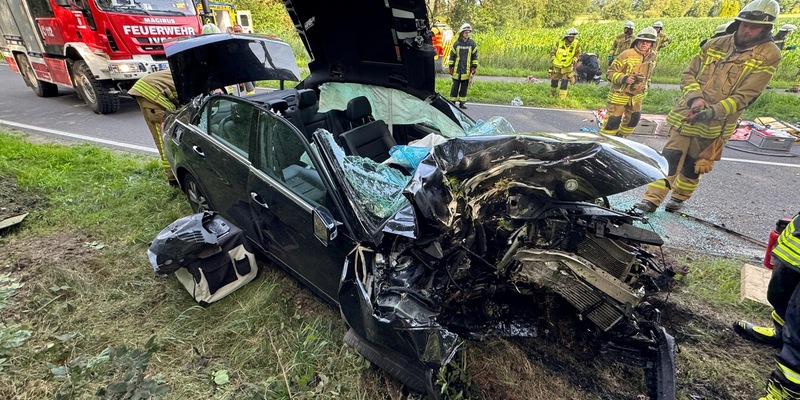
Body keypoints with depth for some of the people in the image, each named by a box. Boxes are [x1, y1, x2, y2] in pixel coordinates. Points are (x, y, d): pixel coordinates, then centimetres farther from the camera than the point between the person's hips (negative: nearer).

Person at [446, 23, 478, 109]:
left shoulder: (472, 43, 4)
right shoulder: (456, 43, 2)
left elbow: (475, 56, 7)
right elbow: (452, 56, 6)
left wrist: (474, 68, 1)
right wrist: (451, 67, 3)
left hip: (467, 70, 1)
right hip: (457, 70, -1)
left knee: (464, 87, 6)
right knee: (455, 86, 2)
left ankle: (462, 102, 14)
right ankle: (452, 102, 11)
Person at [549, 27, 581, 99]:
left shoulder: (576, 44, -9)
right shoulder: (559, 42, -11)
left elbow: (578, 54, 4)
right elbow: (553, 51, 0)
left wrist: (574, 59, -14)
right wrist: (553, 58, -13)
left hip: (567, 67, -1)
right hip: (557, 65, 1)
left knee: (565, 83, -9)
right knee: (554, 81, 13)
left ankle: (562, 98, -3)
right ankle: (553, 94, 37)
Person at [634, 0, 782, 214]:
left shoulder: (769, 55, -4)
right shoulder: (716, 44, 5)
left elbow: (744, 95, -12)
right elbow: (688, 74, 5)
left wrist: (713, 111, -28)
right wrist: (695, 97, -13)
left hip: (716, 123, -1)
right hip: (686, 113, 2)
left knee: (694, 165, 11)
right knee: (670, 157, -5)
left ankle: (679, 197, 31)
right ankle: (652, 198, 0)